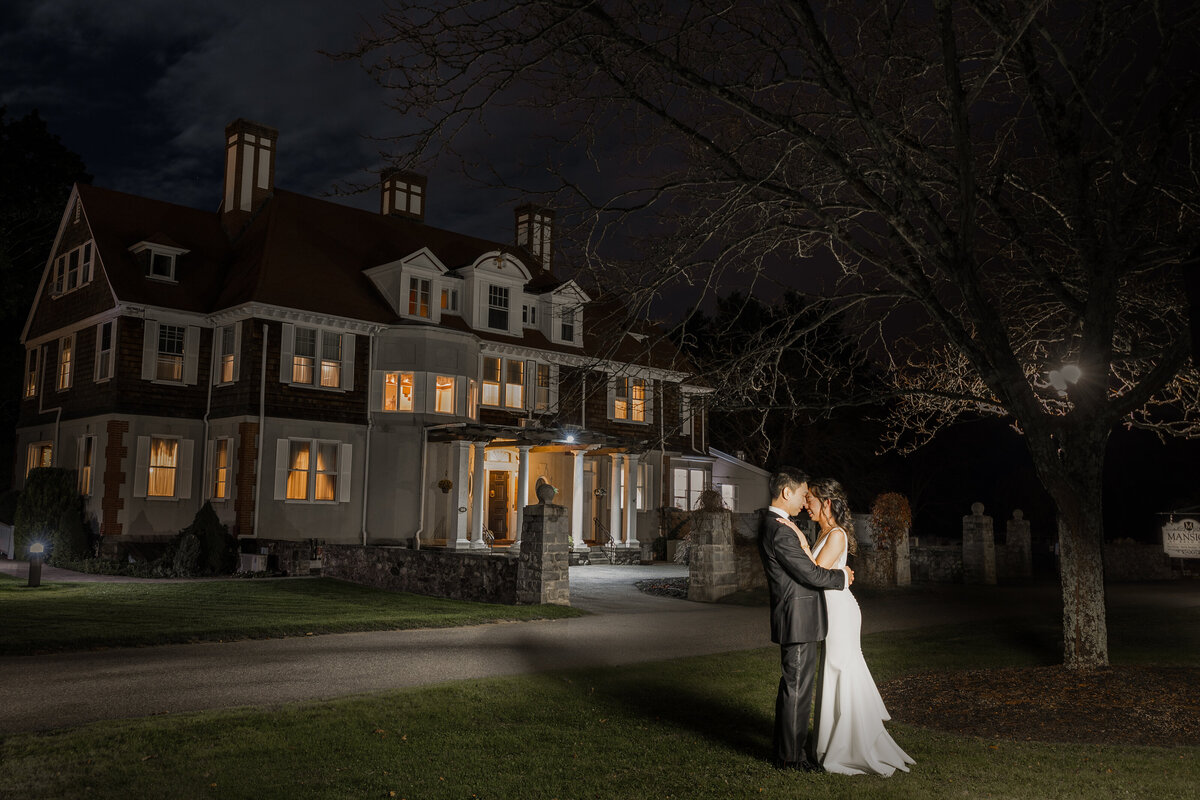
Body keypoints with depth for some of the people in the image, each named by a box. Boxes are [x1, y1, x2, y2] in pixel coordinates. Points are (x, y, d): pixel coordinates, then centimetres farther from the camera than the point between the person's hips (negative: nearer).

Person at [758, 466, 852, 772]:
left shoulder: (774, 524, 13)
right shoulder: (781, 531, -21)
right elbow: (811, 574, -20)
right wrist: (842, 575, -4)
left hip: (796, 619, 11)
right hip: (798, 620, -11)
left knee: (797, 686, 20)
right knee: (796, 688, 0)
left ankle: (797, 743, 32)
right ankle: (791, 756, 10)